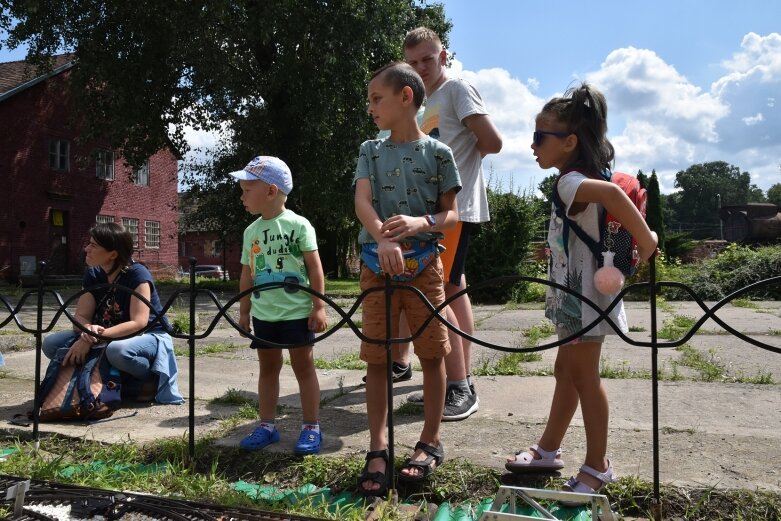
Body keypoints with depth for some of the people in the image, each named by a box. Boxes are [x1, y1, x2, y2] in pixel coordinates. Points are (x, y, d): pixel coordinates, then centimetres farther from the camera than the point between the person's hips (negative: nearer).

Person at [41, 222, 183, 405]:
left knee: (117, 350, -41)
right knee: (51, 343, -11)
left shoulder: (137, 274, -19)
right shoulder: (93, 274, 0)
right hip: (105, 338, 7)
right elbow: (80, 316, -6)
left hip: (148, 336, -7)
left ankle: (150, 382, -10)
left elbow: (138, 323, -28)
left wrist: (94, 337, -37)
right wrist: (88, 331, -32)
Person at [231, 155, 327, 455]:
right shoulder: (251, 231, 7)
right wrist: (244, 311, 12)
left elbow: (315, 268, -9)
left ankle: (311, 428, 13)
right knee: (268, 368, 13)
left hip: (297, 312, -5)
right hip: (264, 314, 5)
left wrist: (319, 307, -12)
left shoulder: (298, 225, -9)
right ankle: (267, 425, 25)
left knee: (303, 366, 4)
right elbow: (247, 274, 12)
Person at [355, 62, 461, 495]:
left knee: (432, 354, 5)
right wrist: (383, 240, -28)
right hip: (377, 264, 2)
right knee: (376, 358, 4)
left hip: (423, 264, -1)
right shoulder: (371, 151, 7)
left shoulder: (437, 152, 2)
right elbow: (362, 201, -8)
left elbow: (451, 214, 2)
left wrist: (422, 222, -21)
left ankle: (430, 442, 21)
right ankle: (377, 449, 14)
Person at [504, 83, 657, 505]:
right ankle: (548, 451, 29)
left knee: (583, 376, 1)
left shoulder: (569, 182, -19)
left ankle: (597, 466, 16)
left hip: (584, 297, -10)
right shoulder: (581, 182, 11)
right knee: (566, 371, 16)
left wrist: (646, 242, -31)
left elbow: (612, 193, -39)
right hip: (578, 296, 10)